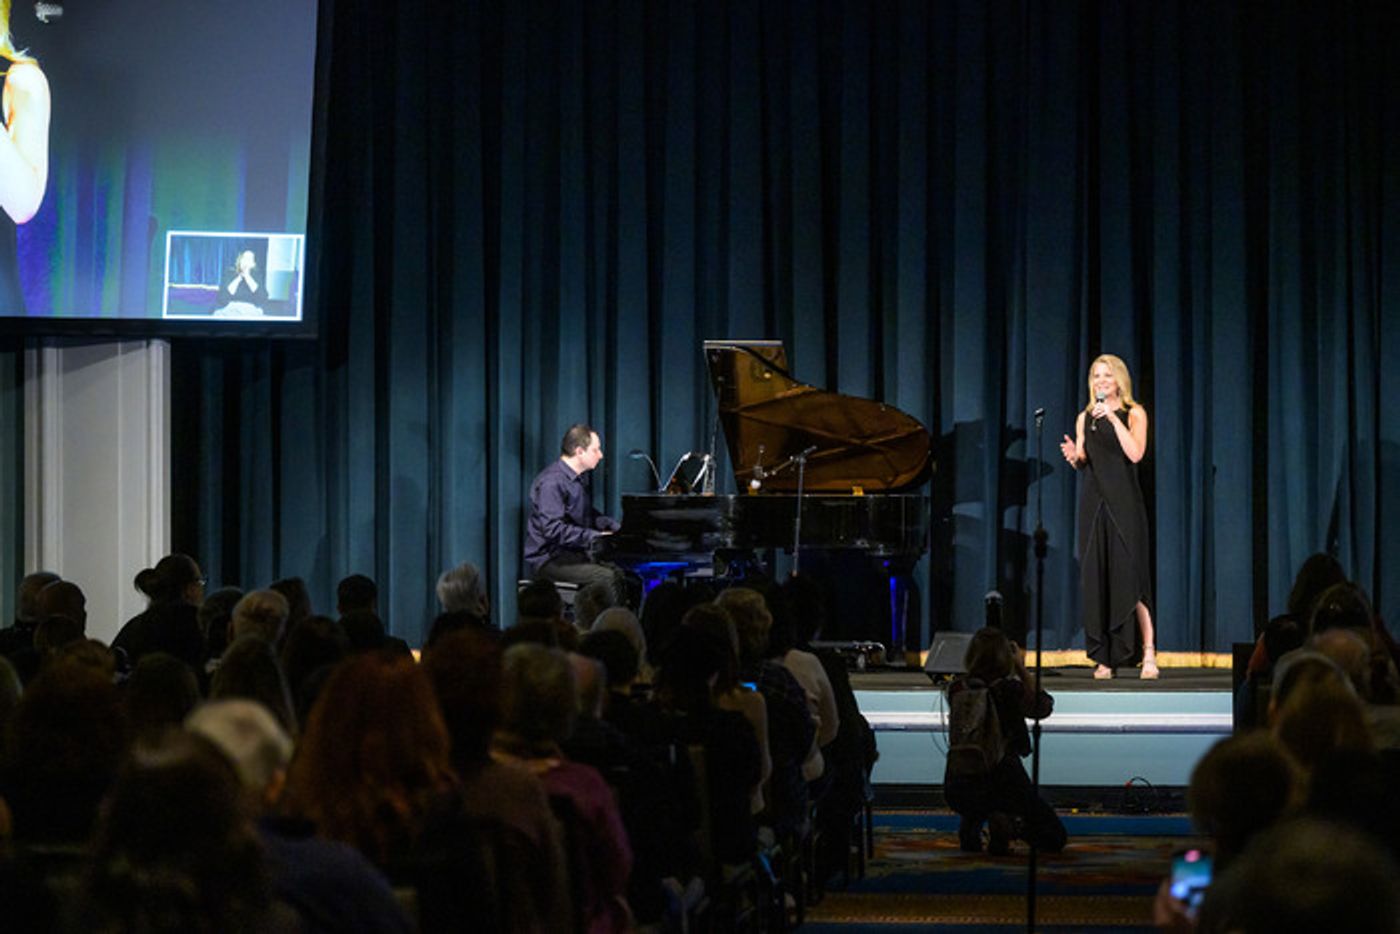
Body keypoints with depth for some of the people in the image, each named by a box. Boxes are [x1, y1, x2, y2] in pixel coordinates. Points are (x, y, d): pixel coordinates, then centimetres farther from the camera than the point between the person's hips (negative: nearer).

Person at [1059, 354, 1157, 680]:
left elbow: (1135, 454, -13)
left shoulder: (1133, 413, 1)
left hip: (1124, 501, -4)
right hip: (1093, 502, 4)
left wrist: (1113, 419, -18)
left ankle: (1149, 654, -9)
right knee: (1095, 578, 0)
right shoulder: (1085, 418, 12)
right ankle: (1104, 658, 2)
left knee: (1130, 576, -10)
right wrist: (1074, 456, -5)